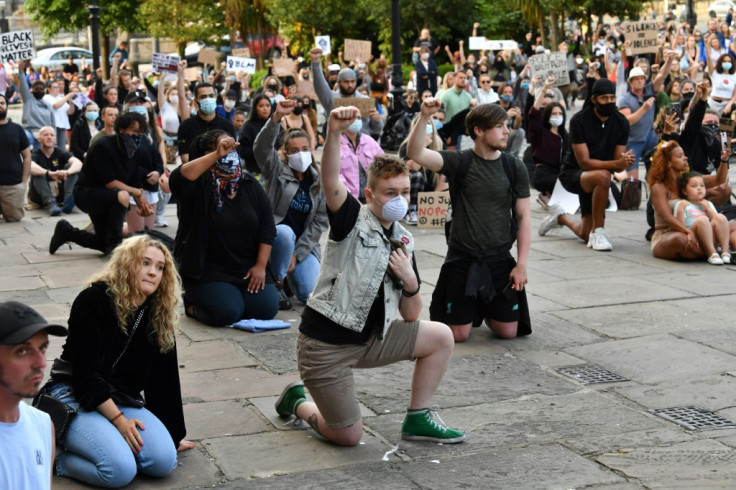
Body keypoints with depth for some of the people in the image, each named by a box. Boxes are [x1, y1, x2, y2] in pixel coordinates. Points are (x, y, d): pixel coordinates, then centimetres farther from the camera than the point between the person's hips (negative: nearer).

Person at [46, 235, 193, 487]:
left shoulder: (159, 315, 4)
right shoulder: (94, 300, -14)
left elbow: (163, 379, 9)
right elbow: (85, 371, -17)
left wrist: (173, 434, 11)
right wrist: (118, 420, -19)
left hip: (124, 399, 6)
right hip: (74, 396, -6)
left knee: (165, 461, -18)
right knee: (121, 470, -28)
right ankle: (59, 458, -3)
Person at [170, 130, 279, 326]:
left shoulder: (249, 184, 9)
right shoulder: (200, 185, -9)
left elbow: (267, 225, 7)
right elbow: (177, 179, -34)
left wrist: (260, 265, -3)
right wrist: (217, 154, -38)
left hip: (247, 269, 5)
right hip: (207, 271, -5)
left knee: (267, 308, -14)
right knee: (227, 312, -26)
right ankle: (193, 304, 8)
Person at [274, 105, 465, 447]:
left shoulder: (404, 242, 7)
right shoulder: (353, 220, -11)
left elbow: (411, 316, 9)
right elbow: (330, 181, -35)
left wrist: (409, 281, -12)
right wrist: (334, 133, -51)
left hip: (369, 339, 7)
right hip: (325, 344, -7)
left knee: (441, 337, 1)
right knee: (349, 437, -2)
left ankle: (417, 419, 13)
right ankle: (298, 402, 27)